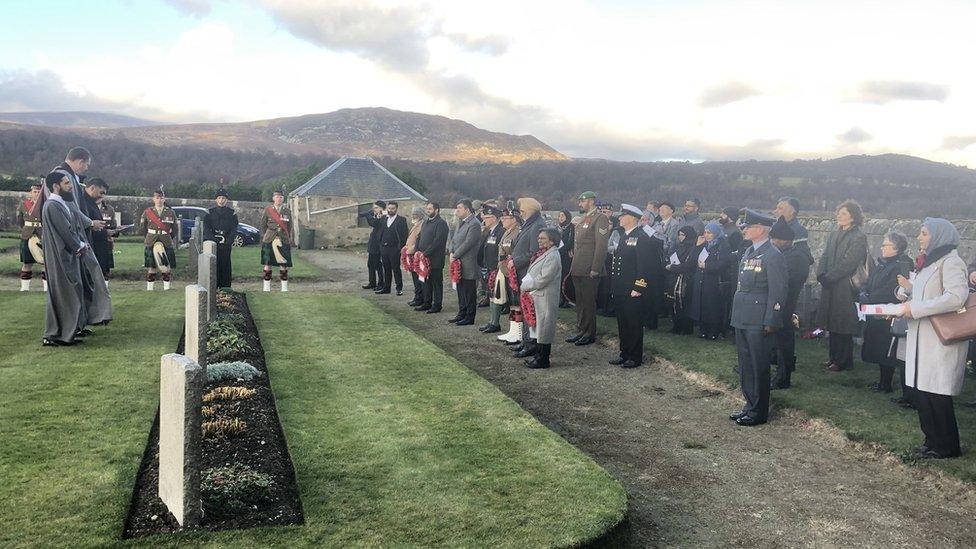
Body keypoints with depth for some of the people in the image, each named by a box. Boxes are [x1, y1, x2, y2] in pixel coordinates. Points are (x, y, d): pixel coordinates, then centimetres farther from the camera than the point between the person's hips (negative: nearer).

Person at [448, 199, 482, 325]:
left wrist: (455, 256, -14)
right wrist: (452, 252, 2)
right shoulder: (461, 223, 16)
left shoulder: (474, 224, -14)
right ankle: (462, 314, 25)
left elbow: (467, 243, -20)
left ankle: (469, 318, 6)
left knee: (469, 293, -1)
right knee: (461, 291, 15)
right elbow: (454, 240, 19)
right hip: (459, 263, 9)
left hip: (468, 265, -9)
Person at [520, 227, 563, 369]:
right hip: (536, 296, 10)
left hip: (545, 298, -10)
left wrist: (525, 286, -11)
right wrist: (526, 284, 1)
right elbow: (531, 274, 18)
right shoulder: (542, 253, 13)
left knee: (544, 327, -1)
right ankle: (539, 356, 26)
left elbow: (541, 280, -22)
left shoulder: (552, 257, -18)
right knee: (538, 326, 16)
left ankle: (543, 360, 7)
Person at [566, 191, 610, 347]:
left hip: (589, 271, -9)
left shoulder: (600, 218, -11)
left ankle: (590, 334, 9)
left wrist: (595, 269, -20)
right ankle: (581, 331, 24)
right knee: (580, 301, 14)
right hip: (578, 269, 9)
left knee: (588, 302, -1)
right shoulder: (583, 219, 18)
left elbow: (601, 245, -17)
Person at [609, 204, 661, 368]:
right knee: (622, 324, 15)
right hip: (620, 291, 9)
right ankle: (625, 354, 25)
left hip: (633, 293, -9)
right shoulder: (624, 237, 15)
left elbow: (645, 266, -18)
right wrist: (615, 288, 17)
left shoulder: (642, 238, -13)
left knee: (634, 325, 1)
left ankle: (635, 358, 11)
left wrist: (638, 289, -20)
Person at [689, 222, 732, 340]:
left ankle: (714, 332, 9)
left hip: (714, 282, -6)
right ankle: (703, 329, 18)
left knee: (713, 306, -1)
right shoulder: (704, 244, 13)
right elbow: (693, 258, 10)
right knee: (701, 305, 7)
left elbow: (723, 263, -17)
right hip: (700, 280, 6)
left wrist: (706, 265, -14)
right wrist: (697, 245, -1)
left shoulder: (722, 245, -7)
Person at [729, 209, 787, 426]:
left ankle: (759, 412, 13)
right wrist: (737, 314, 16)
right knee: (745, 364, 15)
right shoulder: (749, 252, 13)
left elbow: (777, 292, -15)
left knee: (759, 366, 2)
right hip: (742, 318, 9)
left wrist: (770, 322, -16)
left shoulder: (773, 256, -13)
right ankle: (750, 404, 28)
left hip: (759, 322, -8)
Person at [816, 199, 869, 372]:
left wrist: (829, 277, -15)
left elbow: (848, 264, -15)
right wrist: (821, 275, -5)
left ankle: (843, 361, 7)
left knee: (842, 325, -2)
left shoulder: (858, 238, -8)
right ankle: (834, 357, 20)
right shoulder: (834, 235, 14)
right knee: (832, 324, 11)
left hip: (846, 288, -7)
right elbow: (824, 258, 11)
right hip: (830, 287, 7)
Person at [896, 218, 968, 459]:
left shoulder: (951, 262, -11)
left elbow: (956, 297, -24)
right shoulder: (928, 262, 19)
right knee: (922, 393, 11)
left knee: (937, 396, -3)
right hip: (922, 338, 9)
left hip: (941, 341, -9)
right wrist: (908, 288, 3)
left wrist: (915, 309, -21)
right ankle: (932, 442, 21)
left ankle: (947, 447, 9)